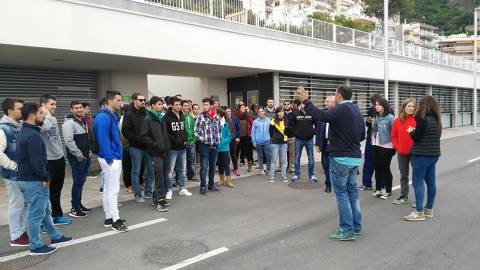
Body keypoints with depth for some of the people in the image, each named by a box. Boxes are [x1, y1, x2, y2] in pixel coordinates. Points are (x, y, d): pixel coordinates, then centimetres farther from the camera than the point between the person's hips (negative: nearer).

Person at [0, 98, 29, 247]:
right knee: (16, 205, 3)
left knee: (25, 203, 15)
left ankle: (22, 232, 29)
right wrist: (15, 166, -19)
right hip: (13, 175, -8)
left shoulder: (19, 127, 8)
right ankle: (16, 237, 16)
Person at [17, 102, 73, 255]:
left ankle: (55, 237, 30)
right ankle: (36, 246, 13)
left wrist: (44, 176, 12)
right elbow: (36, 161, -25)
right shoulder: (32, 135, -21)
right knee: (36, 214, 1)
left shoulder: (25, 131, 12)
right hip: (34, 181, -10)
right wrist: (45, 177, -11)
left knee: (45, 210, 19)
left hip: (26, 178, 10)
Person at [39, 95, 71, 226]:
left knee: (57, 190, 18)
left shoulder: (54, 119, 13)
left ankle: (57, 215, 30)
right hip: (47, 161, -8)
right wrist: (47, 115, -20)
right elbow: (44, 128, -37)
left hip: (59, 158, 8)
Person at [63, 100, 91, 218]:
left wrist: (89, 152, 16)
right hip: (77, 158, -9)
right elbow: (69, 141, -20)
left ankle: (79, 204, 26)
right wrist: (79, 155, -17)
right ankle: (74, 209, 1)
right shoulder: (69, 123, -13)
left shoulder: (83, 121, 16)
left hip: (86, 157, 9)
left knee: (82, 181, 15)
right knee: (78, 182, -6)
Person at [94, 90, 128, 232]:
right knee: (113, 190, -4)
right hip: (110, 159, -10)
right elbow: (103, 140, -22)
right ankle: (115, 220, 4)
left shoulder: (112, 116, 13)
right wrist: (110, 159, -20)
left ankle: (109, 218, 25)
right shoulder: (103, 118, -18)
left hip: (114, 158, 10)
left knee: (108, 189, 15)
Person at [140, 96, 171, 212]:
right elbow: (144, 136, -12)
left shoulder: (161, 117, 16)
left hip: (163, 151, 7)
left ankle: (157, 198, 20)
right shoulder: (148, 119, -6)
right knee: (159, 173, -11)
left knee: (161, 174, 10)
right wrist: (155, 145, -15)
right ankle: (159, 199, -6)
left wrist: (167, 145, 13)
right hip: (155, 152, -7)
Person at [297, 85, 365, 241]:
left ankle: (347, 230, -1)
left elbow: (320, 116, -27)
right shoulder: (357, 111, 13)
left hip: (341, 157, -8)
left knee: (341, 193, -3)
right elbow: (362, 135, 16)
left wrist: (306, 101, -18)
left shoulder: (341, 109, -14)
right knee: (352, 191, 15)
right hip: (355, 157, 8)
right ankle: (356, 226, 21)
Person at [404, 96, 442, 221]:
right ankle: (429, 209, 21)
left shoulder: (423, 119, -16)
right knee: (430, 181, 13)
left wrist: (411, 131, 4)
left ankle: (419, 212, -4)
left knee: (417, 182, -5)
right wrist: (416, 131, 9)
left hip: (422, 155, -9)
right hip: (434, 154, 9)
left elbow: (416, 138, -14)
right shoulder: (435, 119, 9)